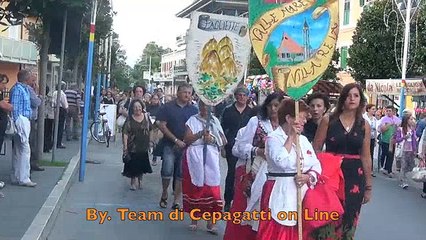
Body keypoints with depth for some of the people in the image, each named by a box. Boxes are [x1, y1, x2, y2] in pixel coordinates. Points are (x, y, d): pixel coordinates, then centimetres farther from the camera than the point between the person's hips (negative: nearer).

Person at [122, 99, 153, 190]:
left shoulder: (146, 117, 1)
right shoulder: (129, 119, -7)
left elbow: (150, 129, 9)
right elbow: (125, 133, -9)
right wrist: (125, 146, -15)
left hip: (143, 146, 2)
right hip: (132, 146, -2)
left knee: (142, 164, 12)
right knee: (133, 165, 5)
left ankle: (140, 180, 33)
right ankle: (133, 182, 21)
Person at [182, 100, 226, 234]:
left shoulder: (215, 120, 11)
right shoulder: (193, 120, 4)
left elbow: (224, 141, 8)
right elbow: (187, 139, -6)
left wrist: (213, 139, -10)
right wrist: (201, 133, -19)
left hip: (211, 159, 1)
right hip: (195, 159, -1)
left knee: (211, 190, -4)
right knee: (195, 189, 3)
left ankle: (210, 222, 2)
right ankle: (194, 219, 15)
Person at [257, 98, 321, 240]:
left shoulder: (303, 139, 13)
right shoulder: (273, 138, -9)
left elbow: (316, 165, 10)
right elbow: (282, 162, -26)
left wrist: (308, 177, -11)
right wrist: (290, 137, -17)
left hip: (303, 192, 7)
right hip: (281, 194, -7)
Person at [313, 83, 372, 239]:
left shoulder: (364, 126, 5)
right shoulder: (328, 121, -2)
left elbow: (366, 157, 8)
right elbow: (316, 149, 0)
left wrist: (368, 186, 10)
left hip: (354, 177, 2)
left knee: (347, 220, 8)